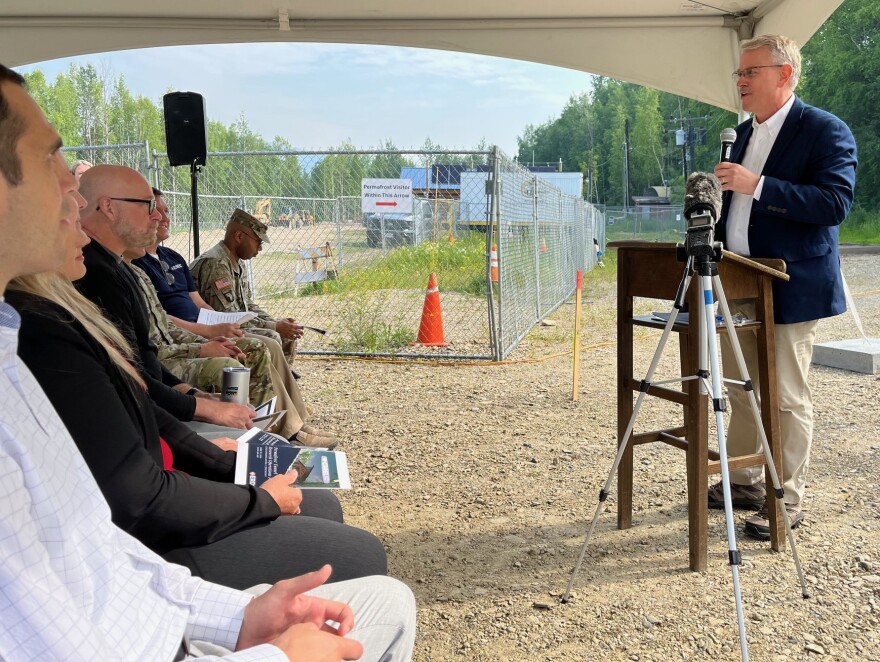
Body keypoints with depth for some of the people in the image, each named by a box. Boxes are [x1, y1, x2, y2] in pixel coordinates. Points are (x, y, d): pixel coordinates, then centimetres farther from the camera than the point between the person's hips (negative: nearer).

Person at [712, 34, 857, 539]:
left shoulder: (825, 130, -10)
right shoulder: (745, 132, 15)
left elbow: (836, 202, -21)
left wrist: (756, 186, -27)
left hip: (790, 288, -8)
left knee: (787, 397, -2)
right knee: (740, 390, 15)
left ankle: (787, 501, 10)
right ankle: (744, 481, 29)